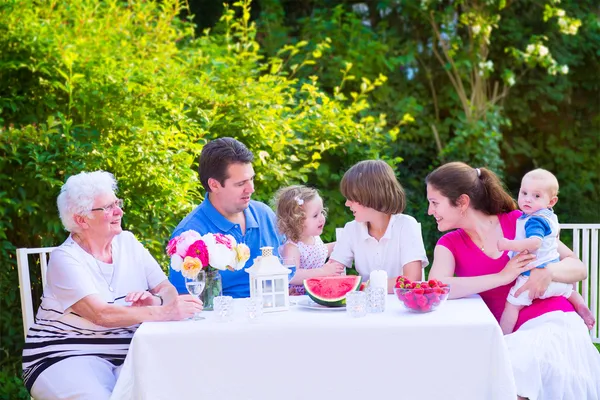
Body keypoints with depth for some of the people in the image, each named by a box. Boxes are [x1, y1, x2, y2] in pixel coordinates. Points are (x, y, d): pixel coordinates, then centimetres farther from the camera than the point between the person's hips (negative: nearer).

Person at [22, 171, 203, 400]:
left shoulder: (127, 242, 8)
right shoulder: (65, 259, -9)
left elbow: (167, 289, 4)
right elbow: (101, 315, -23)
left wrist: (156, 301, -20)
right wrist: (163, 312, -29)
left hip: (126, 355, 5)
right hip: (67, 357, -4)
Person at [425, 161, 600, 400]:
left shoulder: (519, 222, 2)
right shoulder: (449, 244, 7)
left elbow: (578, 268, 5)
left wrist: (548, 271, -17)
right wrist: (503, 276, -18)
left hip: (555, 322, -3)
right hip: (513, 336, 3)